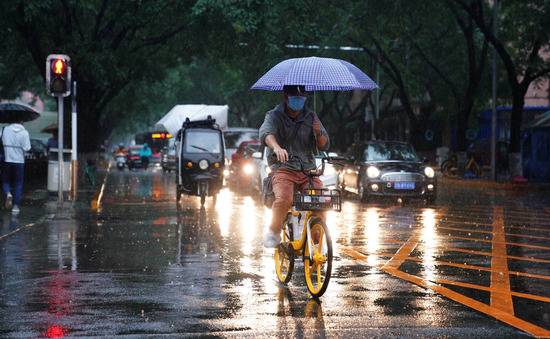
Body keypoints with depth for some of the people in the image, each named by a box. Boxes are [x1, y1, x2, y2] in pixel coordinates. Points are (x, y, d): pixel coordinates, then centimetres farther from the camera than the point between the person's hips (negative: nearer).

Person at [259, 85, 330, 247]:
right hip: (283, 169, -3)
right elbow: (266, 132, -22)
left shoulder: (310, 117, 12)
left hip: (308, 171, 3)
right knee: (284, 199, -32)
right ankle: (273, 232, -6)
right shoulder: (274, 116, 1)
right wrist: (277, 147, -44)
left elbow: (324, 146, 9)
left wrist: (318, 132, -14)